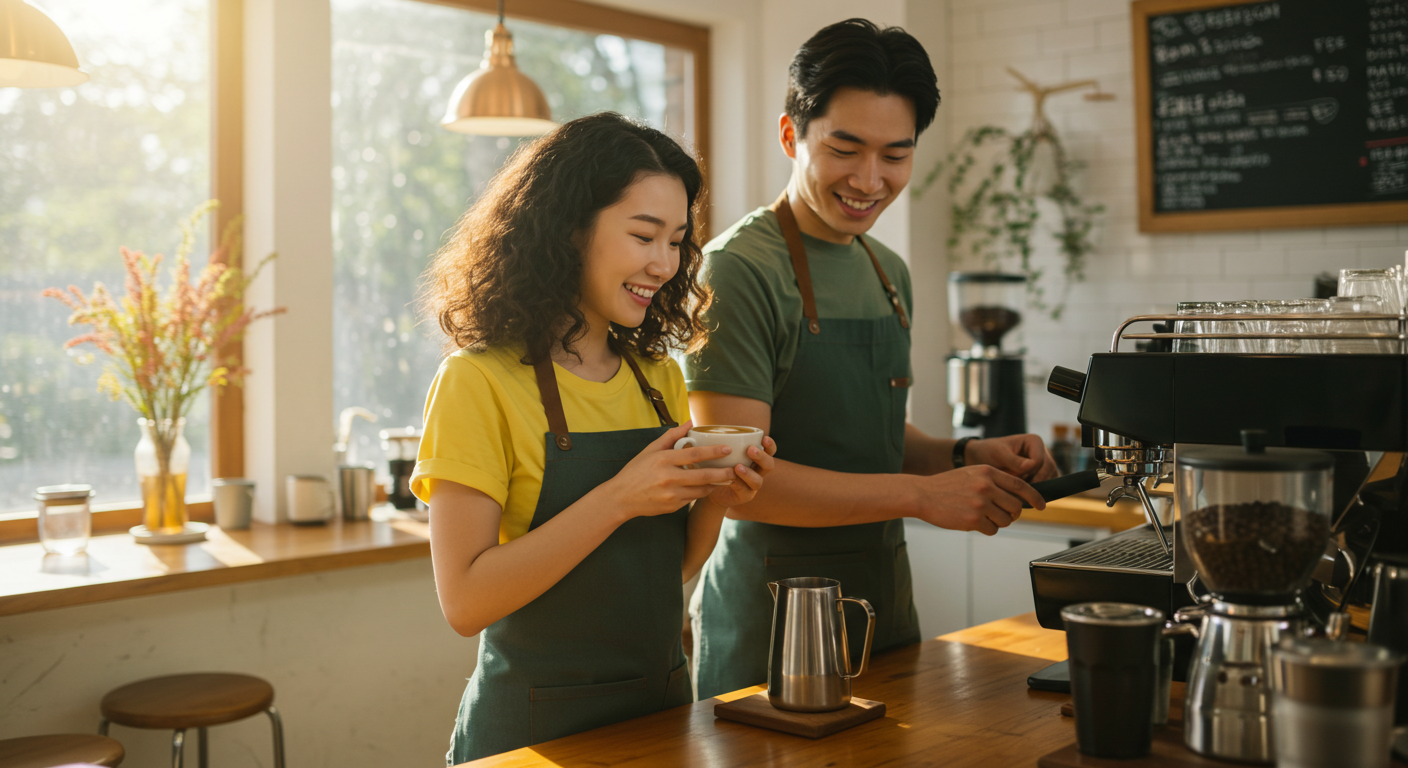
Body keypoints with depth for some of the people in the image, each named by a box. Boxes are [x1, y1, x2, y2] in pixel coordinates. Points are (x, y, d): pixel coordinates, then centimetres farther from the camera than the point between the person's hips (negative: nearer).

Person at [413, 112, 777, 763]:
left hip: (660, 708, 6)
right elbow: (465, 601, -19)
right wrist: (618, 498, -25)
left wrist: (713, 500, -9)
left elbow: (669, 569, 10)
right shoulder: (478, 382, -14)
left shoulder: (659, 376, 4)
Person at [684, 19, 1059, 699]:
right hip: (771, 628, -8)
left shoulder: (889, 273, 11)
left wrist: (965, 457, 0)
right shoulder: (741, 268, -16)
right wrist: (920, 495, -22)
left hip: (882, 607, 8)